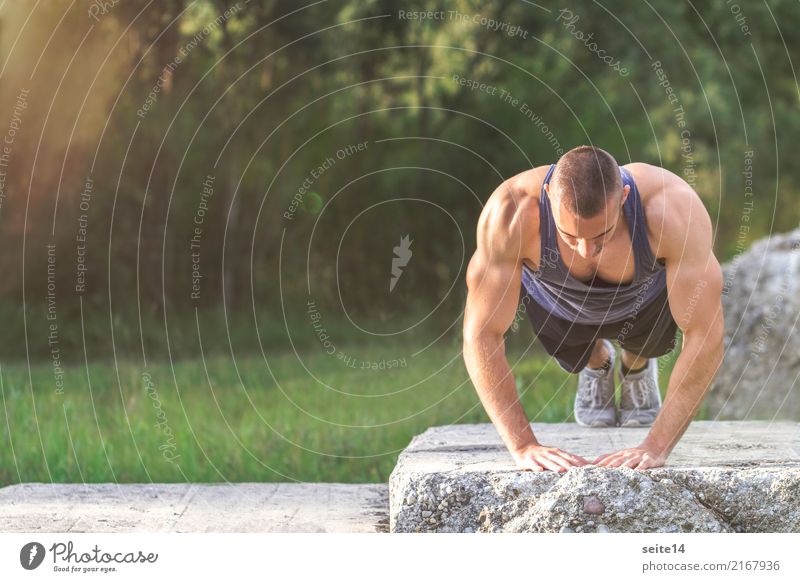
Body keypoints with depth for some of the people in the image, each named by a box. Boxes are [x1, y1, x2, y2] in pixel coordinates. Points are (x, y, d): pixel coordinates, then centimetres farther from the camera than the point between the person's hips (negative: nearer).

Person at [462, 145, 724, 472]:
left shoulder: (674, 209, -44)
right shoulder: (512, 212, -44)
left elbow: (705, 337, -40)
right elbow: (481, 335, -38)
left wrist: (656, 446, -44)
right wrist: (523, 446, -43)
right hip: (556, 297, 0)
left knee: (650, 344, -13)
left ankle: (636, 368, 24)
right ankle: (598, 365, 25)